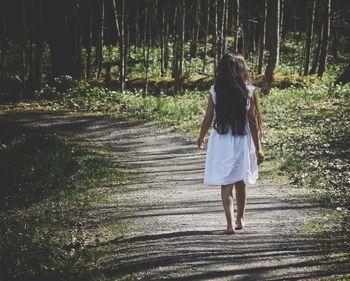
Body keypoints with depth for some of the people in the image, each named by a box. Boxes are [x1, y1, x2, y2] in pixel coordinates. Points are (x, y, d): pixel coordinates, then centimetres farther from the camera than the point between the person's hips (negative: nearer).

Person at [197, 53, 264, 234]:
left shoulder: (215, 91, -6)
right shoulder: (249, 91, -7)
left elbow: (208, 118, -1)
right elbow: (253, 122, -5)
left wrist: (201, 138, 17)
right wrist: (258, 148, 1)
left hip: (221, 143, -1)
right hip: (243, 142, 1)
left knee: (226, 184, 3)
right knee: (241, 183, 17)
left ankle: (230, 223, -10)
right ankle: (240, 219, 31)